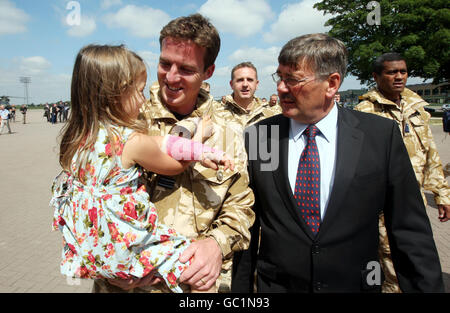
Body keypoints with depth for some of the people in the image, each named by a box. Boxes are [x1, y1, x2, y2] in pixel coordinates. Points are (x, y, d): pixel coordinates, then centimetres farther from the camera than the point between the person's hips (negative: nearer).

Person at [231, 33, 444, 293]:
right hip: (276, 285, 1)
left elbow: (410, 231, -5)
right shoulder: (257, 136, -8)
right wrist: (241, 289, 0)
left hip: (356, 283, 0)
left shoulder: (382, 135, -10)